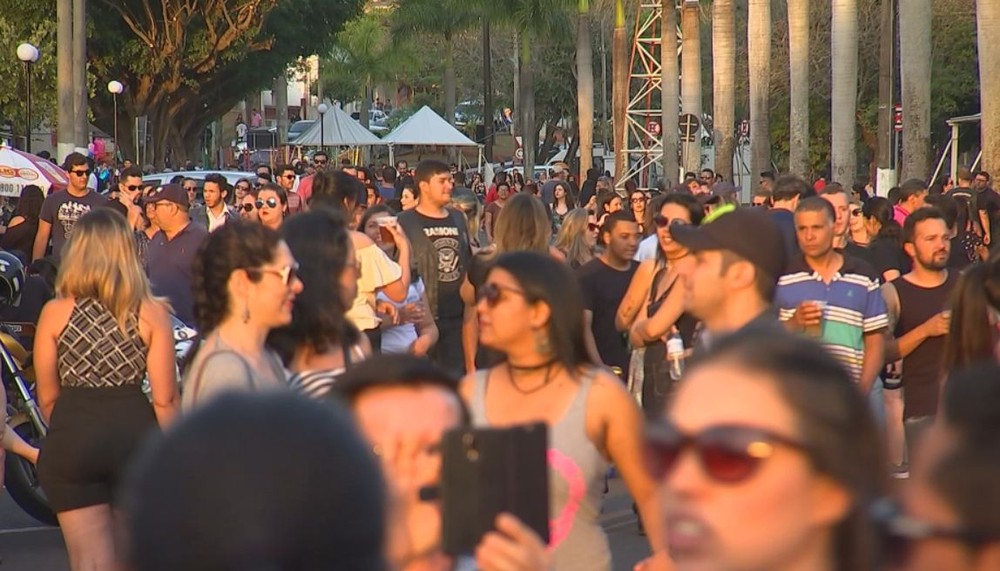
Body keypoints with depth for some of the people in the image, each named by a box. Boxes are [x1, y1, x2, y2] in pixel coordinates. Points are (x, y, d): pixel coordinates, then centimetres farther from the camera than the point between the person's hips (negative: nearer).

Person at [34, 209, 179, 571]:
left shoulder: (55, 313, -3)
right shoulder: (152, 314, -4)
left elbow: (47, 398, 3)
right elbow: (165, 400, -4)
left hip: (72, 440, -1)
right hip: (135, 430, 1)